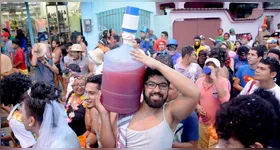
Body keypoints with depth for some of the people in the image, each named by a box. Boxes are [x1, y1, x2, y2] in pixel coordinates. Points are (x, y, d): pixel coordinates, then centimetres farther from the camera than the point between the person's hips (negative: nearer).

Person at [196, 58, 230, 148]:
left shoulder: (224, 82, -13)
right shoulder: (199, 81, 1)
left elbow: (225, 99, -32)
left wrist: (214, 78, -30)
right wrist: (197, 106, -9)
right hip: (202, 123, 5)